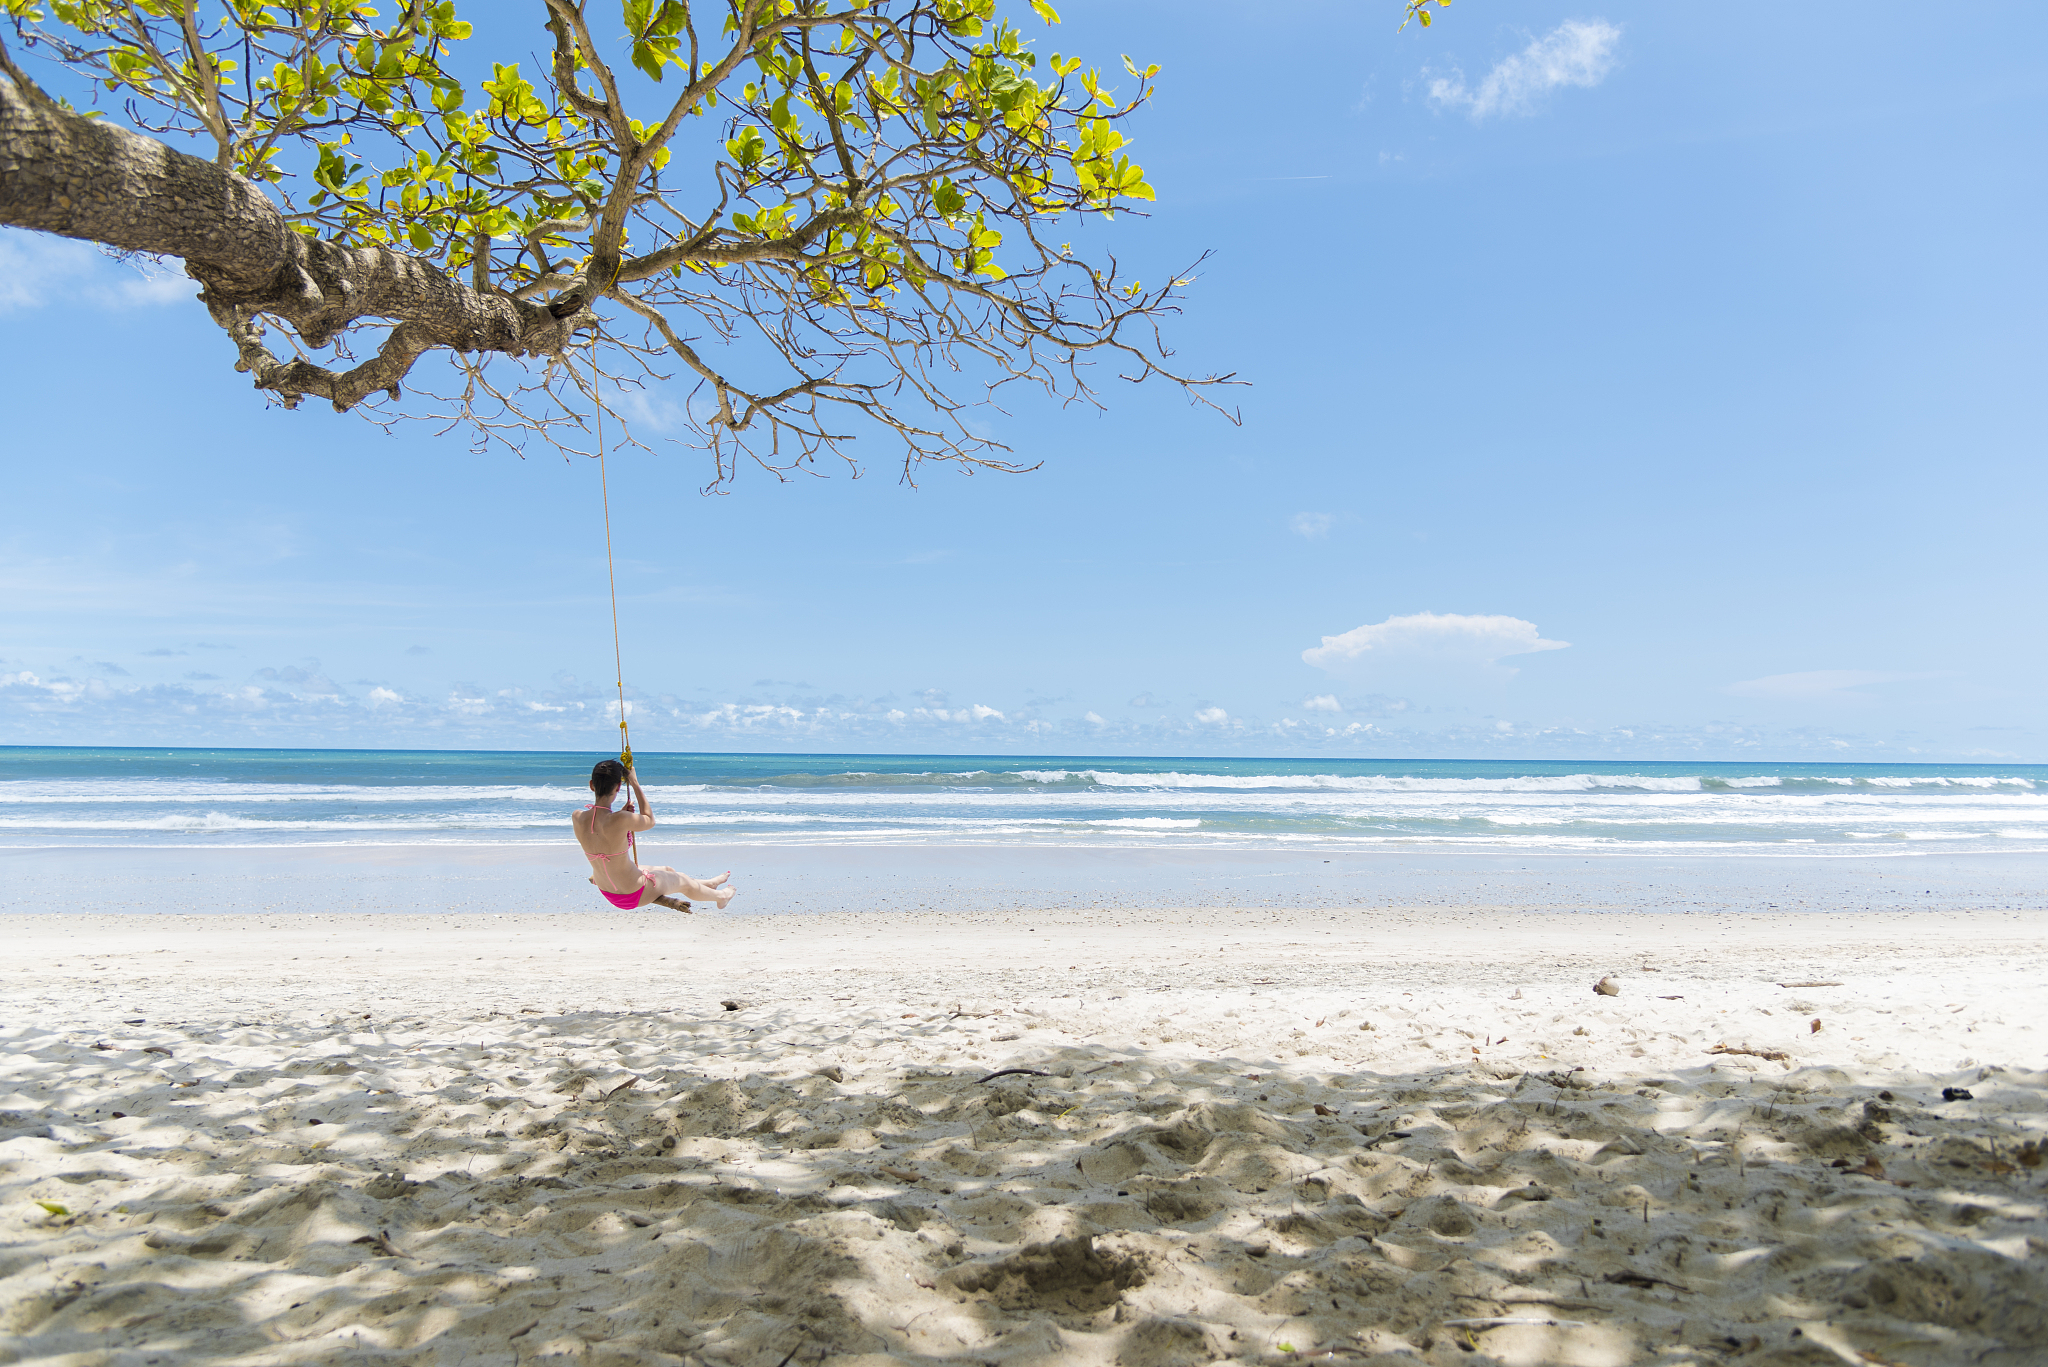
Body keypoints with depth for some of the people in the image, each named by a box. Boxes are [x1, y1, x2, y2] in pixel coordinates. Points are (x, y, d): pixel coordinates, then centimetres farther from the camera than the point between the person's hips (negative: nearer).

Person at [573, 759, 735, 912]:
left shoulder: (577, 818, -17)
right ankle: (721, 896, 55)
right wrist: (635, 783, -6)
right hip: (635, 894, -7)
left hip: (607, 893, 7)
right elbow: (649, 820, -11)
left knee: (667, 870, 33)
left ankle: (709, 884, 60)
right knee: (685, 882, 25)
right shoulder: (620, 820, -35)